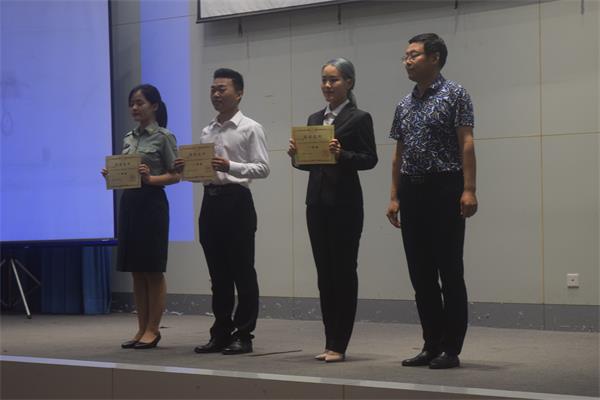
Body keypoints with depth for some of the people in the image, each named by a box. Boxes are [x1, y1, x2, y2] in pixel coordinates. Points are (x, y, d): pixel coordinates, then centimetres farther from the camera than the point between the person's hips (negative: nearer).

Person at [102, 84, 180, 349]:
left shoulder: (164, 136, -4)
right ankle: (142, 328, 14)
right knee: (136, 270, 8)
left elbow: (175, 175, -7)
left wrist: (150, 178, -22)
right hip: (129, 202, 7)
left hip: (152, 203, -7)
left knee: (153, 270, -1)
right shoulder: (128, 138, 14)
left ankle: (153, 329, 4)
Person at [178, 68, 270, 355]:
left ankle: (243, 335, 6)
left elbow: (262, 168, -11)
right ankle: (221, 333, 18)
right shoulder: (207, 132, 15)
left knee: (242, 271, -1)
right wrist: (187, 168, -1)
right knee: (218, 272, 11)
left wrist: (230, 166, -23)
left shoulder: (250, 129, -3)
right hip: (210, 200, 6)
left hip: (236, 200, -6)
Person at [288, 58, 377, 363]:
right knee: (324, 272, 8)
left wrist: (342, 154, -25)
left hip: (345, 203, -6)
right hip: (317, 201, 6)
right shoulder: (315, 119, 15)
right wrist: (296, 155, -3)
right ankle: (329, 342, 14)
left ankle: (339, 345, 3)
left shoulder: (359, 118, -4)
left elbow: (370, 159, -10)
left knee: (344, 270, -1)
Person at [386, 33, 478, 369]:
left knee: (450, 272, -3)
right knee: (421, 275, 8)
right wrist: (395, 197, 12)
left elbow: (466, 143, -9)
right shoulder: (405, 105, 16)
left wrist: (469, 189, -18)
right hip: (412, 192, 7)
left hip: (444, 189, -7)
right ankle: (431, 345, 16)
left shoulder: (454, 95, -2)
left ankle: (451, 349, 1)